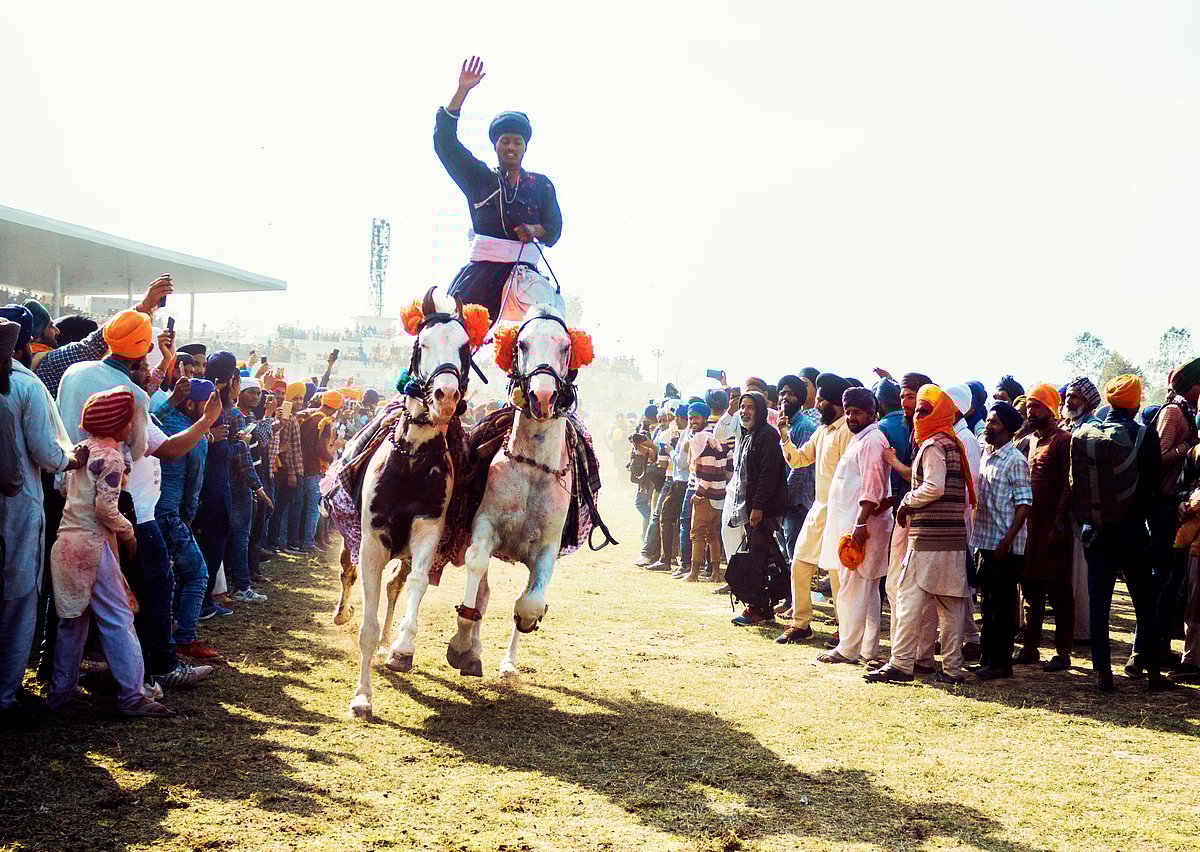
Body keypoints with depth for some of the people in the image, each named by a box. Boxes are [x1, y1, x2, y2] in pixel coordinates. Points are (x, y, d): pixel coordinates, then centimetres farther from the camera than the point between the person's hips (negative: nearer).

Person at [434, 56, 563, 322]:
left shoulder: (541, 185, 17)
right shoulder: (479, 178, 16)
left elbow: (554, 229, 12)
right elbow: (444, 140, 11)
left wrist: (534, 230, -12)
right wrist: (462, 91, 6)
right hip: (481, 272, 0)